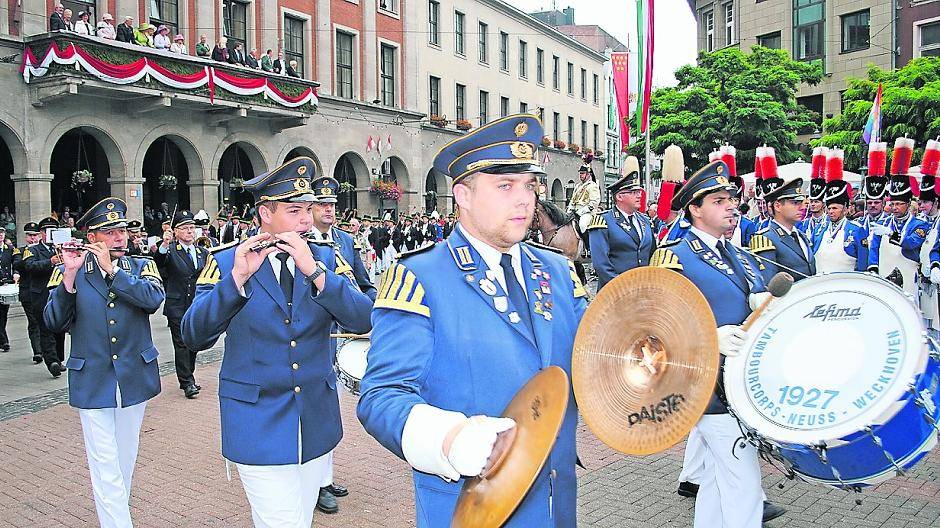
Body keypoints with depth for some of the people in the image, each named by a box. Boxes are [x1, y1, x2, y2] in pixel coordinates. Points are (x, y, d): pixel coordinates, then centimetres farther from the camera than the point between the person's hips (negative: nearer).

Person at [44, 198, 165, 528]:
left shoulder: (141, 267, 2)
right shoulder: (70, 271, -1)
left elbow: (154, 298, -18)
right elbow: (55, 323, -12)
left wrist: (112, 269, -20)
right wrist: (69, 276, -22)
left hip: (134, 378, 2)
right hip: (92, 382, -2)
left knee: (126, 458, 17)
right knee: (105, 467, -1)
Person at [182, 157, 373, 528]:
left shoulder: (324, 258, 2)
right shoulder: (226, 262, -6)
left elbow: (362, 320, -11)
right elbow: (194, 337, -15)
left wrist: (314, 271, -23)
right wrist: (237, 278, -27)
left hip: (317, 421, 4)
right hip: (258, 424, -3)